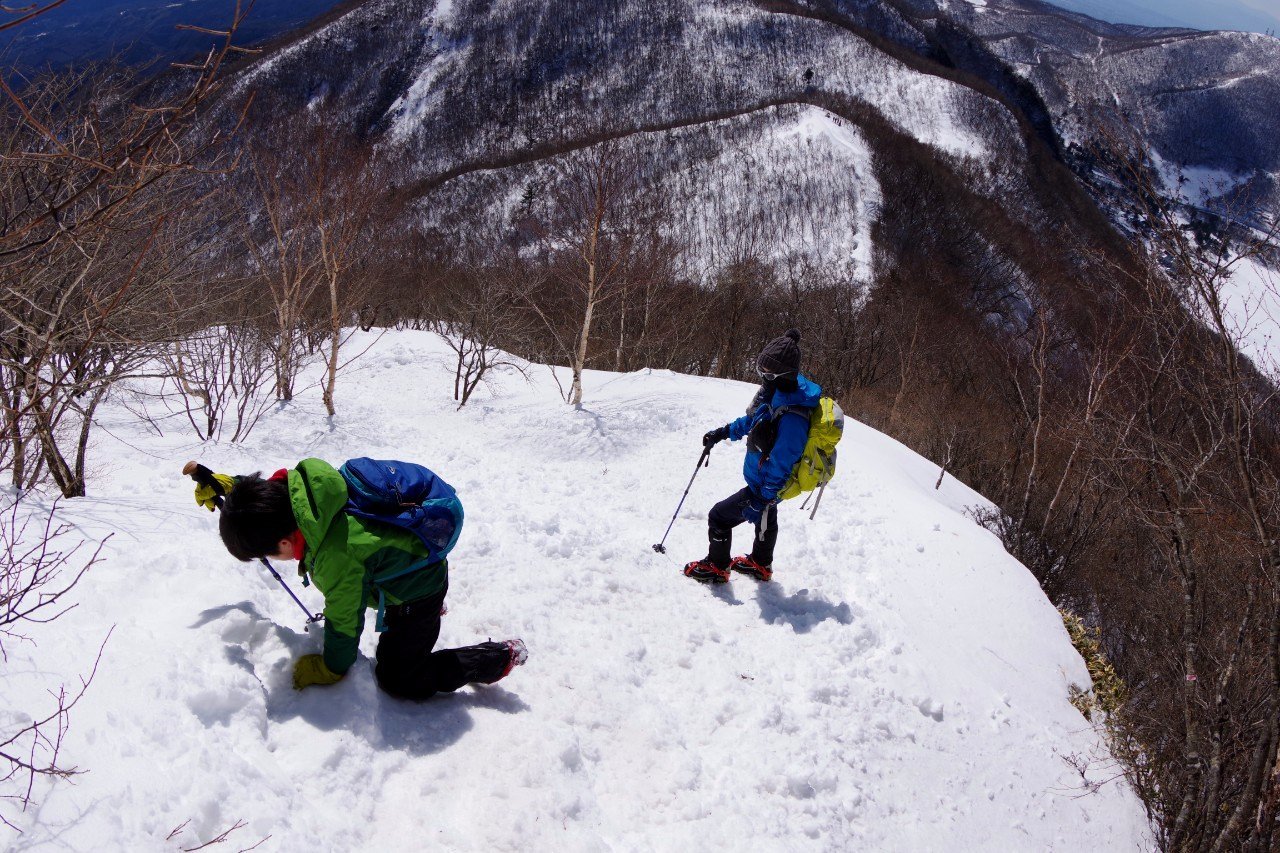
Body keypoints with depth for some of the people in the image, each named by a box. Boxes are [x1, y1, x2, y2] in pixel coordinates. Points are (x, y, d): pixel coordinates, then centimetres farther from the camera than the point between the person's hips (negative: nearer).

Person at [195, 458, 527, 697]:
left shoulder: (338, 560, -40)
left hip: (420, 587, -9)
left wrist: (328, 670, -11)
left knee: (396, 679, -4)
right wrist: (226, 486, 2)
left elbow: (344, 625, -26)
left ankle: (499, 657, 3)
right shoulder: (296, 487, -19)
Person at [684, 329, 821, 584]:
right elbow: (753, 418, 10)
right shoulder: (777, 391, -11)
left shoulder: (792, 417, -39)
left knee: (719, 516, 3)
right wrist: (723, 432, 12)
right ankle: (761, 564, 54)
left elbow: (780, 466, -32)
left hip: (763, 484, -9)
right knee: (766, 519, 30)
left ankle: (716, 567, 25)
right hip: (766, 481, 9)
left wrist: (761, 501, -26)